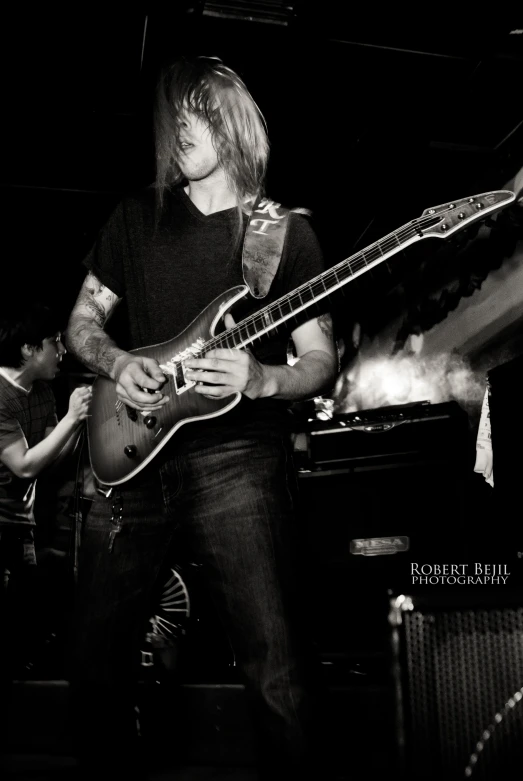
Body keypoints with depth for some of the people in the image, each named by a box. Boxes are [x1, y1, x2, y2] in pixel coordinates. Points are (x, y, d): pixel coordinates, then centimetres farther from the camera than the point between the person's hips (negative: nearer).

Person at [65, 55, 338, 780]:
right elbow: (82, 322, 19)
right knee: (96, 658, 8)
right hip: (132, 455, 4)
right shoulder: (137, 216, 14)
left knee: (274, 661, -8)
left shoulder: (287, 231, 6)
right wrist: (117, 362, -3)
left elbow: (322, 361, 4)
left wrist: (262, 379, -16)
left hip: (236, 455, -3)